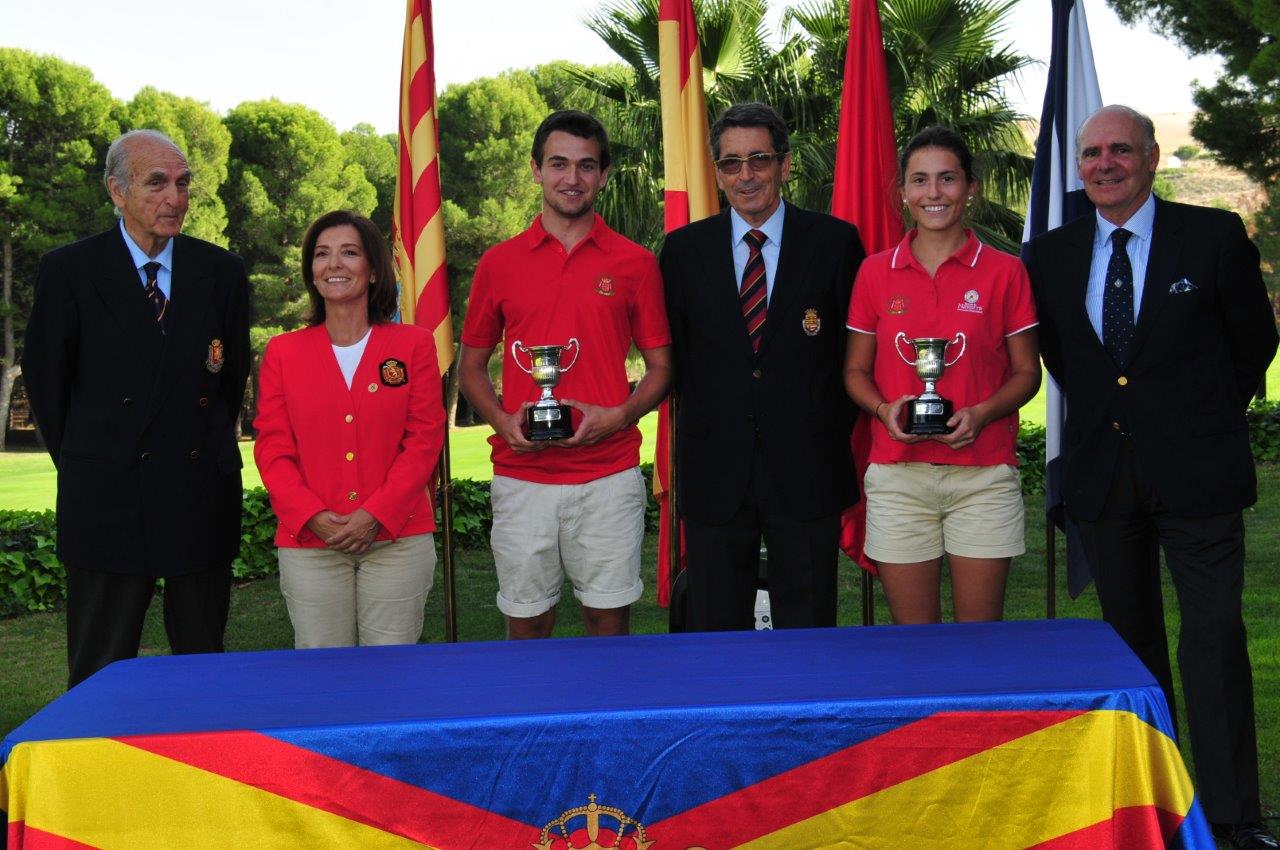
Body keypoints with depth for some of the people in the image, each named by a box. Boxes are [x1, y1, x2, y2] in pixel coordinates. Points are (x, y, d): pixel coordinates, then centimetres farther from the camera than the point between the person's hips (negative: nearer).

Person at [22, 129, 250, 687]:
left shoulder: (221, 271, 3)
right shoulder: (69, 270, -3)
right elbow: (45, 380, 4)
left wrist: (207, 451, 11)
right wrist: (81, 466, 8)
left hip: (201, 496, 2)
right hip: (106, 500, -2)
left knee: (203, 659, 11)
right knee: (99, 674, 7)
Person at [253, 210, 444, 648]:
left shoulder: (414, 344, 5)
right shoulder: (282, 352, 8)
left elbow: (424, 440, -1)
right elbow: (273, 449, 4)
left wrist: (376, 515, -11)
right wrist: (312, 516, -11)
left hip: (397, 539, -1)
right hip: (309, 543, 1)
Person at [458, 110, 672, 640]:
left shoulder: (634, 263, 3)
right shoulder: (499, 263, 6)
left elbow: (660, 367, 7)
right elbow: (471, 365, 12)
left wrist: (618, 416, -11)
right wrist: (503, 422, -6)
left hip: (609, 474, -1)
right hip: (521, 474, 1)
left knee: (609, 619, 6)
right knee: (527, 623, 8)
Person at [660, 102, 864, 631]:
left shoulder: (834, 242, 1)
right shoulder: (683, 249, 6)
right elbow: (672, 352, 9)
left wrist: (838, 435, 0)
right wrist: (691, 434, 5)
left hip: (806, 467, -1)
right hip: (714, 469, 1)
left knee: (809, 629, 8)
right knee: (714, 630, 10)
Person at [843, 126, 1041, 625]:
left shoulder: (1004, 271, 2)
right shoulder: (875, 273, 6)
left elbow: (1026, 372, 5)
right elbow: (855, 369, 11)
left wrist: (981, 413, -14)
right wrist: (884, 408, -10)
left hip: (983, 475, -1)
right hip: (897, 475, 1)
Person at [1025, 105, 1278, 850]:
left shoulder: (1215, 237, -3)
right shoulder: (1050, 255, 6)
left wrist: (1206, 419, 9)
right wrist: (1100, 412, 12)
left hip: (1195, 471, -3)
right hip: (1102, 473, 4)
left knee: (1216, 641, -3)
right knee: (1130, 641, 12)